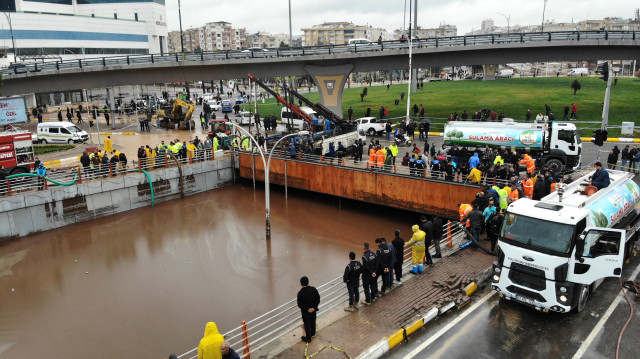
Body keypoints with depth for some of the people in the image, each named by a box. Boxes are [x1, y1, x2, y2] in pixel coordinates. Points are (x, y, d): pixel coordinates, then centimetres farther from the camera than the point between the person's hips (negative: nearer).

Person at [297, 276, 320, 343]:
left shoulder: (300, 293, -28)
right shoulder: (313, 289, -17)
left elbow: (300, 304, -22)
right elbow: (318, 299, -10)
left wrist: (307, 309, -16)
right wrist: (314, 307, -11)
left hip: (305, 312, -4)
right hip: (313, 310, 4)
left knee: (307, 324, 15)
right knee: (313, 321, 26)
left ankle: (308, 338, 31)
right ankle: (313, 333, 48)